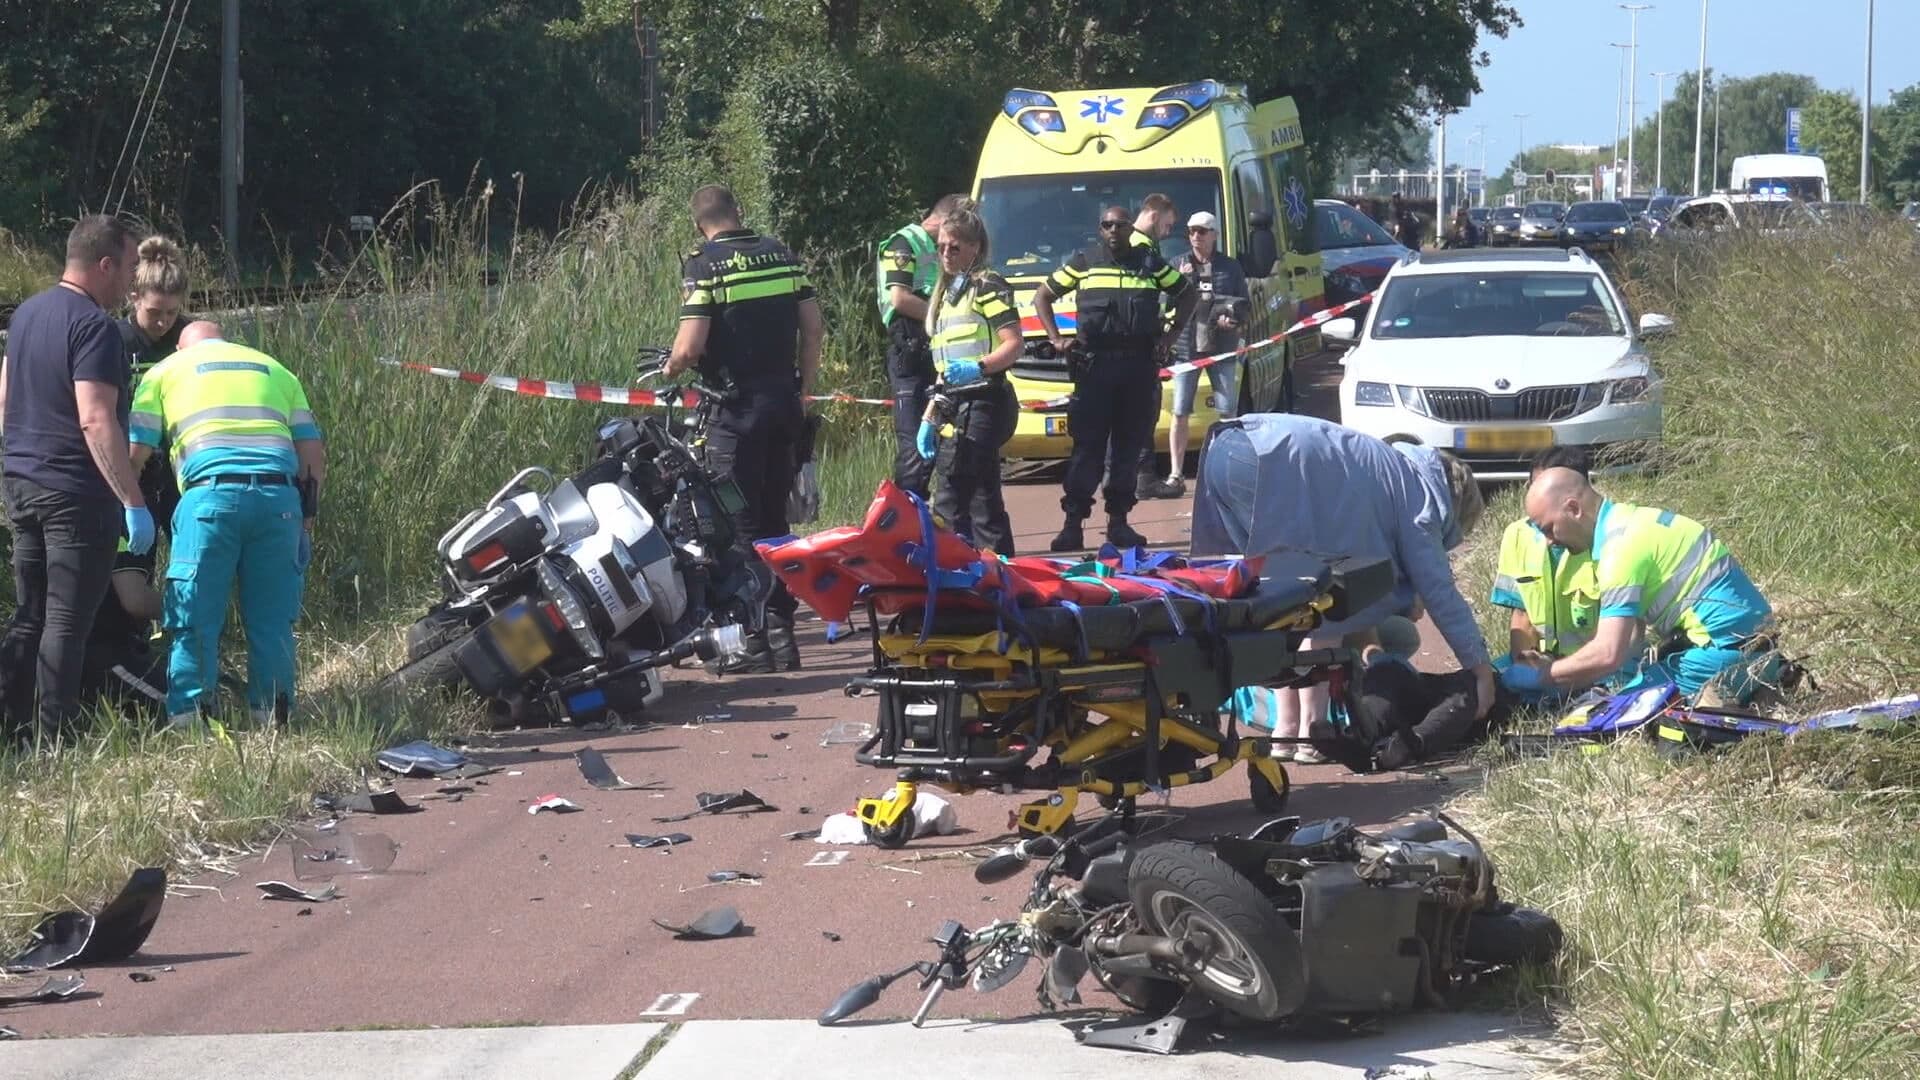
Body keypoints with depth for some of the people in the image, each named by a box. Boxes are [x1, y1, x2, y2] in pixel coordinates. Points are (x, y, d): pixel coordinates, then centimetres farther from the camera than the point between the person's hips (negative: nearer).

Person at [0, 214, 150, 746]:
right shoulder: (93, 326, -17)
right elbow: (96, 421, -24)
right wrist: (134, 503, -24)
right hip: (77, 493, -9)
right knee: (68, 621, -3)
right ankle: (54, 736, -1)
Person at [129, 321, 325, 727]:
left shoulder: (166, 370, 20)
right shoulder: (275, 370, 28)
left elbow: (135, 452, 12)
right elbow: (314, 453, 19)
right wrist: (306, 516, 23)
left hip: (211, 493, -3)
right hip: (278, 496, 3)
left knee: (195, 618, 3)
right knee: (272, 618, 11)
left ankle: (186, 720, 2)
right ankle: (272, 717, 13)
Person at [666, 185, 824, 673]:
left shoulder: (705, 266, -10)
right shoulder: (781, 254, 8)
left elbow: (691, 344, -17)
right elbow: (813, 326, 8)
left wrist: (670, 367, 4)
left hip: (737, 404, -6)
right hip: (783, 399, 6)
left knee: (742, 523, -1)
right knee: (775, 518, 13)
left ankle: (752, 638, -3)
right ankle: (781, 630, 14)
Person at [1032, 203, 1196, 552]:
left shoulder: (1151, 263, 12)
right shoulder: (1084, 263, 9)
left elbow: (1187, 295, 23)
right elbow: (1042, 296, 16)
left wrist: (1170, 336, 12)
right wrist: (1055, 339, 4)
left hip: (1141, 365, 2)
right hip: (1095, 365, -2)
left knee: (1130, 447, 5)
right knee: (1087, 446, -6)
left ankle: (1119, 521, 12)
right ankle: (1072, 523, -6)